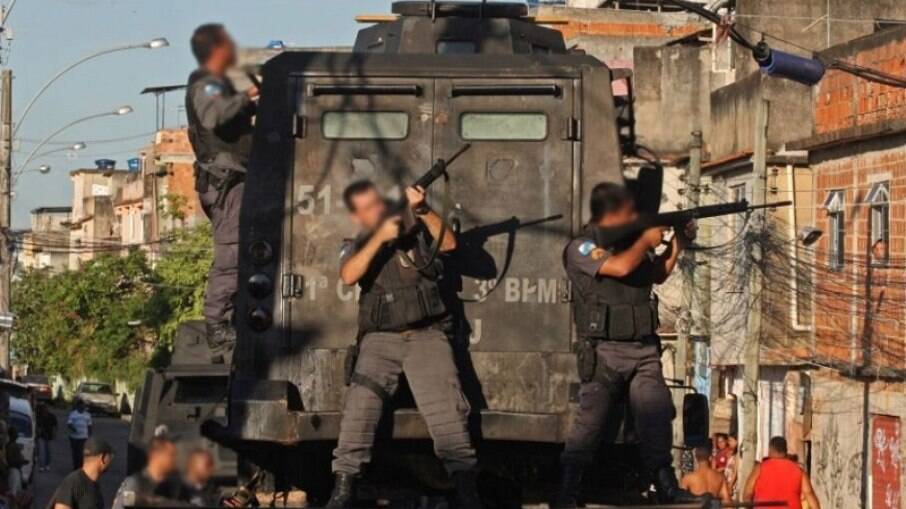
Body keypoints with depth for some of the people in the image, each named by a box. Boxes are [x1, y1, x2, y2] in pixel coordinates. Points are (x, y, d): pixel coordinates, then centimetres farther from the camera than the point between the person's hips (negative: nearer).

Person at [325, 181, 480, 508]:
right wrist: (379, 237, -20)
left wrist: (422, 210, -19)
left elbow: (449, 243, -7)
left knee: (447, 411, -12)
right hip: (380, 338, 1)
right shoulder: (356, 248, 9)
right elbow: (349, 276, -12)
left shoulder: (414, 231, 10)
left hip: (426, 335, 0)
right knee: (360, 408, -15)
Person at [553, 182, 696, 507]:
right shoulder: (582, 248, -7)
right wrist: (647, 241, -6)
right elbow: (621, 267, -22)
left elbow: (657, 275, 28)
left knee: (657, 419, 3)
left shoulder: (629, 241, 14)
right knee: (589, 424, -5)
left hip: (644, 350, 6)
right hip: (604, 352, -6)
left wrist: (677, 244, 15)